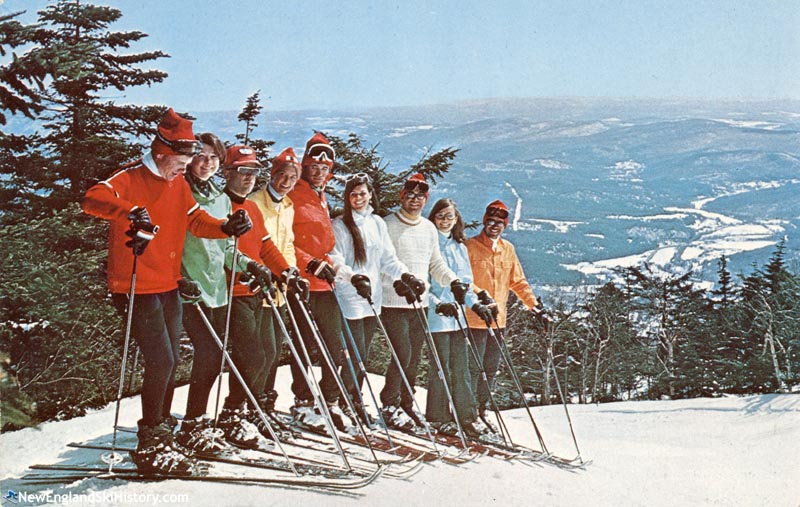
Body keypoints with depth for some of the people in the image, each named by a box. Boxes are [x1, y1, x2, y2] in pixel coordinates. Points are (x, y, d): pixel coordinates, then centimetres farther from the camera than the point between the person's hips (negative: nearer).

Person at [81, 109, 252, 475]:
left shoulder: (178, 183, 11)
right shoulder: (130, 179, -13)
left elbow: (196, 221, 14)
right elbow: (92, 200, -30)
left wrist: (227, 227, -6)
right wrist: (132, 211, -46)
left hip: (168, 287, 8)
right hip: (136, 289, -8)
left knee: (169, 362, 13)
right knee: (161, 361, -11)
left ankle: (160, 435, 28)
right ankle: (150, 446, 1)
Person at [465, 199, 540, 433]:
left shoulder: (508, 249, 12)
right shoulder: (470, 246, -5)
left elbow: (518, 282, 18)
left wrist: (534, 305, 11)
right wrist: (481, 295, -26)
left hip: (498, 318, 6)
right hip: (475, 318, -6)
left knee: (491, 368, 12)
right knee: (473, 367, -4)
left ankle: (481, 409, 24)